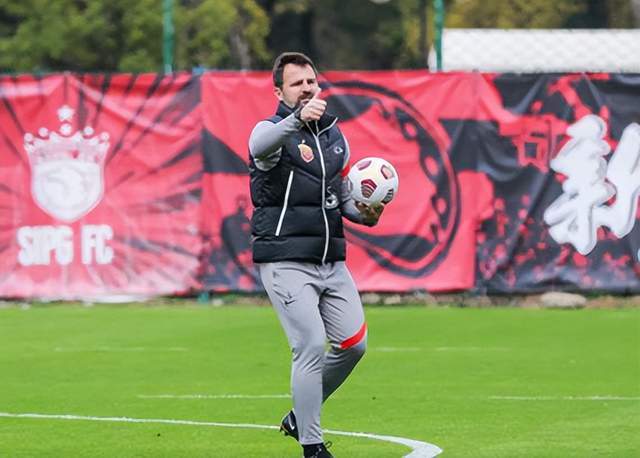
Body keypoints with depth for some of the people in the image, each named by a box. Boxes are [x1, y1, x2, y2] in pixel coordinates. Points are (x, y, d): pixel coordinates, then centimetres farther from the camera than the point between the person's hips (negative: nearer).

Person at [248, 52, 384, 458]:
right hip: (286, 263, -7)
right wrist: (297, 119, -55)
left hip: (331, 262, 7)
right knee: (312, 346, -14)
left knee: (354, 345, 7)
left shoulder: (335, 135, 13)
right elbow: (262, 146, -35)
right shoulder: (272, 131, -8)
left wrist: (363, 213, 0)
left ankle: (300, 416, 26)